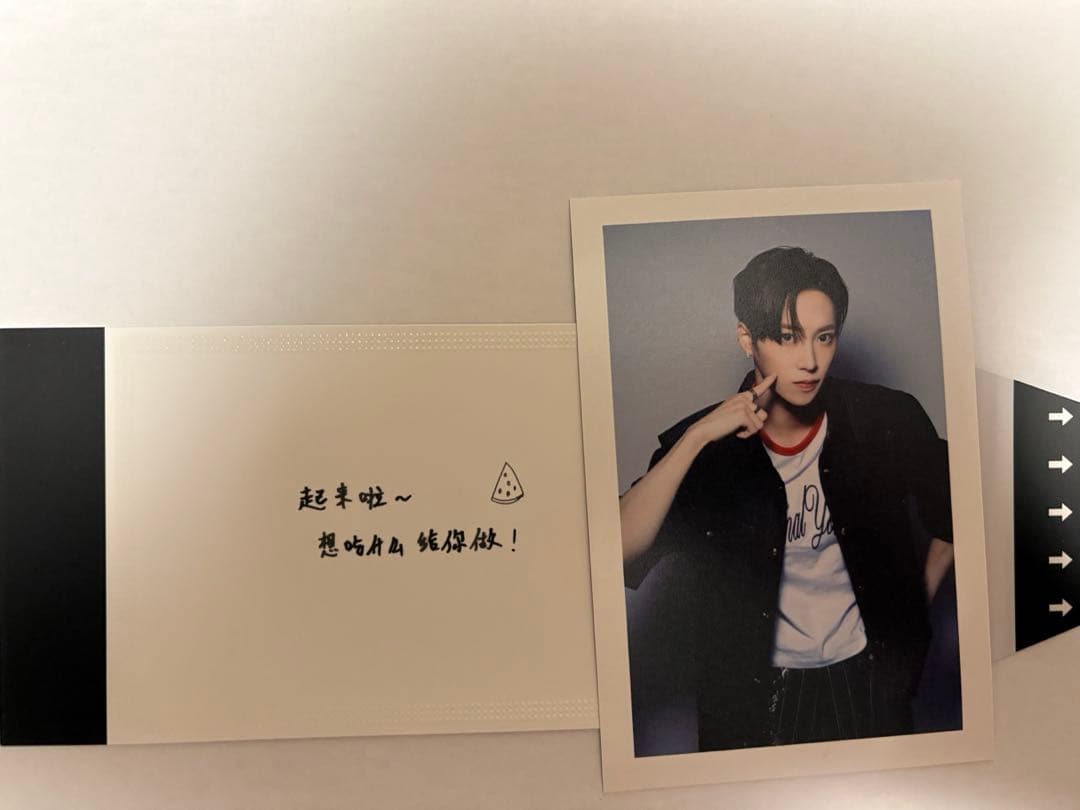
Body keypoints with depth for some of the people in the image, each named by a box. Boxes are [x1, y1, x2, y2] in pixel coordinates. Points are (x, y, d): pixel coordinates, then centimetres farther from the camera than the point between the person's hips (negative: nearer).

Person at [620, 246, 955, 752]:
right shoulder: (700, 445, -13)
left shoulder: (887, 421, -11)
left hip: (867, 684, 1)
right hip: (750, 695, -1)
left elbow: (953, 519, 7)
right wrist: (697, 437, -32)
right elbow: (620, 548, -27)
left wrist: (910, 610, 4)